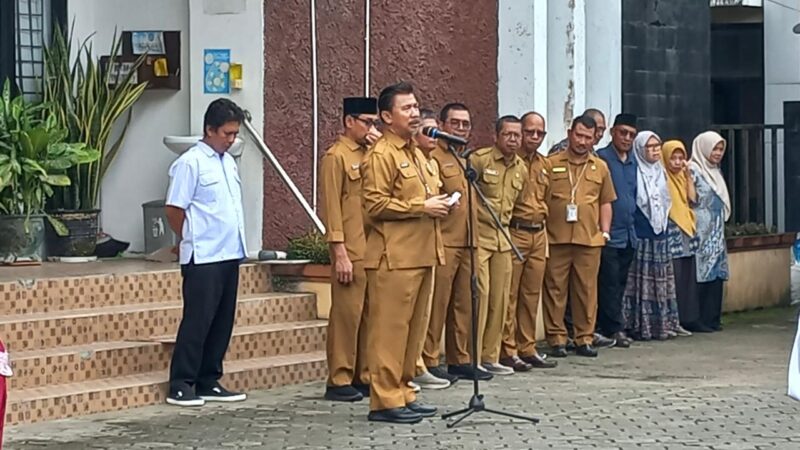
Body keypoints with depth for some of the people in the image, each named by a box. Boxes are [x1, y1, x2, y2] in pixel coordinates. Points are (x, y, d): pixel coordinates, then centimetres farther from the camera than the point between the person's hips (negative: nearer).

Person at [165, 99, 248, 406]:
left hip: (230, 254, 8)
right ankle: (180, 386, -1)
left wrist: (235, 244, 13)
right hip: (203, 257, -8)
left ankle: (208, 382, 18)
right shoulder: (190, 163, -10)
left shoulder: (229, 163, 14)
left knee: (222, 322, 10)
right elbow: (174, 210, -8)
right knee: (197, 321, -6)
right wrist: (192, 241, 4)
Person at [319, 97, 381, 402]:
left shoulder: (371, 155, 17)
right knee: (346, 316, -5)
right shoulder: (337, 156, -7)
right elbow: (331, 208, -12)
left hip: (375, 249, 8)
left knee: (370, 316, 9)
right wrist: (340, 253, -17)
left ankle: (364, 376, 16)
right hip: (351, 253, -8)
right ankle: (339, 381, -1)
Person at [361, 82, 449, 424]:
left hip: (421, 254, 9)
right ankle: (385, 401, -5)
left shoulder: (416, 154, 20)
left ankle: (402, 393, 17)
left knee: (414, 328, 11)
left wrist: (438, 205, 13)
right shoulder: (381, 155, -9)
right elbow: (375, 204, -17)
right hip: (394, 257, -9)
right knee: (390, 328, -7)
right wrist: (421, 207, -16)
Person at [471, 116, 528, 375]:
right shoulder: (479, 159, -10)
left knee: (500, 298, 8)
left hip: (503, 237, 7)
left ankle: (490, 357, 16)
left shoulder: (521, 169, 12)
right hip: (478, 235, -7)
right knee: (479, 294, -11)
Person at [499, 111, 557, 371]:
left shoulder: (545, 165, 16)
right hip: (514, 232, -8)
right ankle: (507, 351, -2)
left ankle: (527, 349, 17)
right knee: (509, 294, -5)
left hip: (538, 235, 8)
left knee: (532, 294, 10)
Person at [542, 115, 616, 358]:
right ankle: (556, 338, 6)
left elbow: (605, 202, 18)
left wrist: (605, 231, 9)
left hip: (589, 239, 2)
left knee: (587, 290, 4)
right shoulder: (551, 164, 4)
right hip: (556, 237, -2)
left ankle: (584, 338, 11)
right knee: (555, 289, 0)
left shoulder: (600, 167, 13)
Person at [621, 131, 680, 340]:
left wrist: (664, 224, 16)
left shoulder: (660, 173, 16)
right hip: (641, 235, -7)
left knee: (660, 281, 7)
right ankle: (639, 326, -6)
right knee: (642, 281, -8)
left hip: (659, 234, 7)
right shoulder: (635, 173, -6)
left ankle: (661, 323, 11)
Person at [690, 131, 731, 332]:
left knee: (716, 275, 5)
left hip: (716, 233, 8)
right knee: (702, 276, -9)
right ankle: (698, 320, -6)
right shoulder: (693, 170, -9)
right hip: (701, 232, -8)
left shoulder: (715, 172, 17)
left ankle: (711, 319, 9)